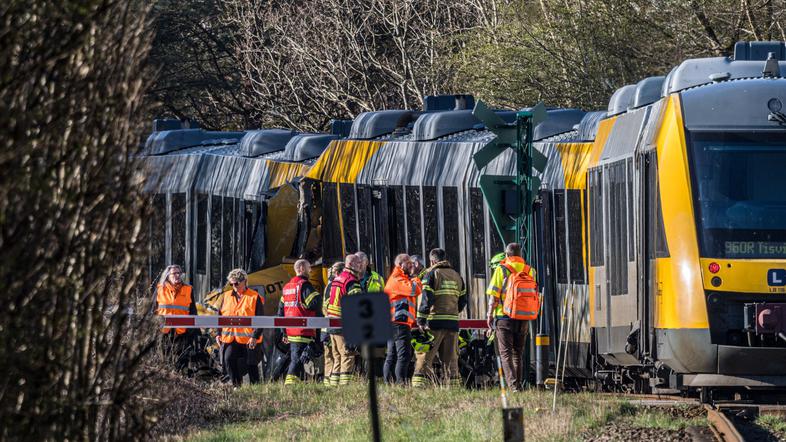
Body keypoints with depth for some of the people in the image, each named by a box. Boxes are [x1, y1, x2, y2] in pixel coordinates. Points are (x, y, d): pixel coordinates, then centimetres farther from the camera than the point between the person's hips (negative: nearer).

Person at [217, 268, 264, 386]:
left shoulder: (254, 297, -3)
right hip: (230, 338, 3)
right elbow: (220, 315, 18)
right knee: (228, 359, -14)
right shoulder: (227, 296, 11)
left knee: (251, 365, 4)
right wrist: (219, 333, 9)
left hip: (249, 340, -3)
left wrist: (255, 336, -13)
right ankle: (237, 385, -4)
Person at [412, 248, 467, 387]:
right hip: (452, 323, 5)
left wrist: (421, 320, -9)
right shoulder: (456, 276, 16)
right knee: (451, 359, 10)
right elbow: (462, 301, 17)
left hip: (435, 323, -5)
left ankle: (418, 385, -14)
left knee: (424, 357, -5)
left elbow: (426, 299, -10)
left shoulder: (431, 274, -3)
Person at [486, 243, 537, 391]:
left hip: (504, 316, -4)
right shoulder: (529, 271, 6)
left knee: (506, 353, -2)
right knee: (518, 353, 15)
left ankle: (512, 385, -15)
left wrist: (490, 314, 1)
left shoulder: (501, 270, -4)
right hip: (523, 318, 4)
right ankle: (518, 384, 17)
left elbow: (494, 295, -7)